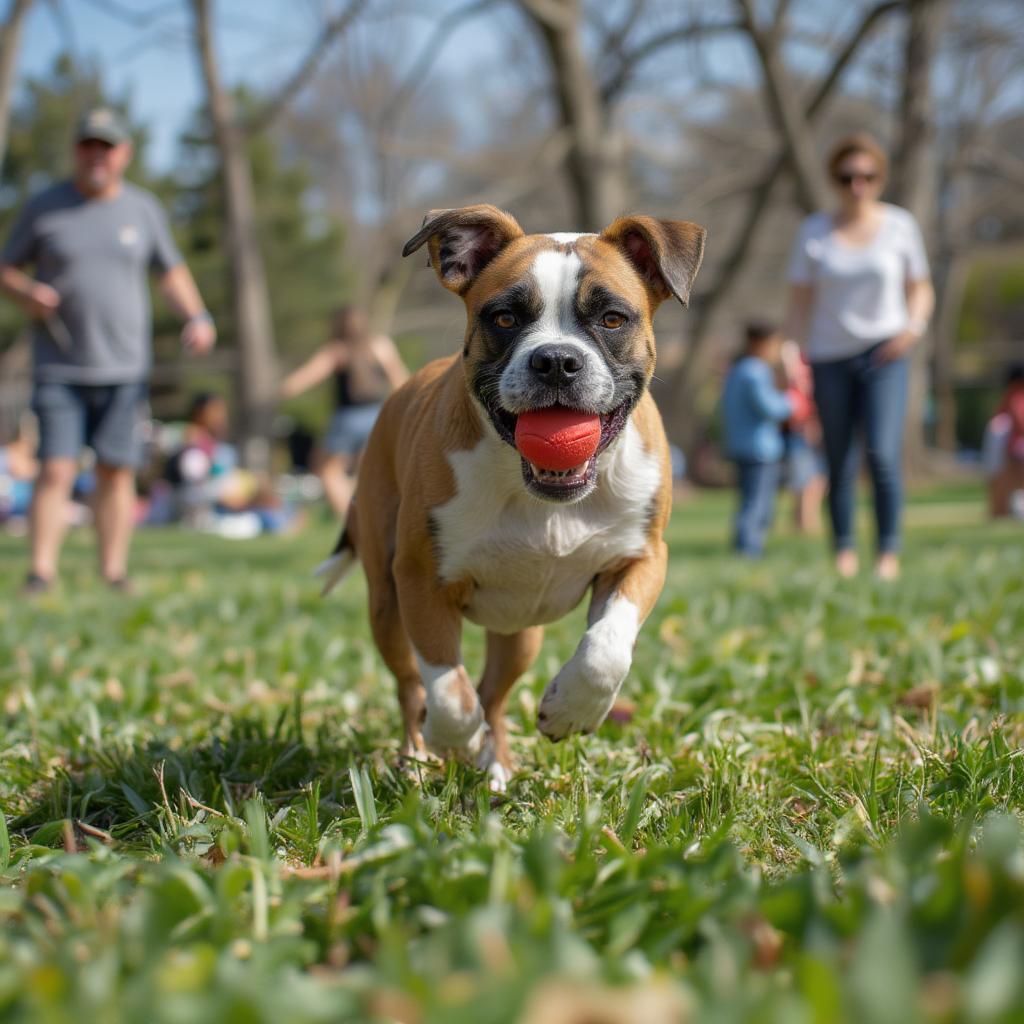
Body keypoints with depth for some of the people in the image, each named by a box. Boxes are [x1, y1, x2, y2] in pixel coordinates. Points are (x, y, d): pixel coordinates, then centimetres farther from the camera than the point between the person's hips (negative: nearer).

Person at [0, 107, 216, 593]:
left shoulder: (143, 209, 9)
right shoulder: (44, 207, 3)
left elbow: (171, 271, 18)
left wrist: (196, 316, 1)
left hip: (124, 369, 2)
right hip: (59, 370, -2)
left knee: (117, 471, 2)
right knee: (56, 469, -9)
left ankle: (113, 574, 10)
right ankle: (40, 573, -6)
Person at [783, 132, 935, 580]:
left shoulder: (900, 225, 2)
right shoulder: (814, 232, 3)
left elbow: (921, 290, 10)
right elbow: (799, 303, 4)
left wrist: (914, 325, -9)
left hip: (883, 355, -1)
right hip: (830, 358, 1)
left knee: (882, 454, -16)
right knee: (840, 466, 3)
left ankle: (889, 551, -6)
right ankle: (843, 551, 16)